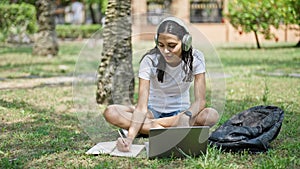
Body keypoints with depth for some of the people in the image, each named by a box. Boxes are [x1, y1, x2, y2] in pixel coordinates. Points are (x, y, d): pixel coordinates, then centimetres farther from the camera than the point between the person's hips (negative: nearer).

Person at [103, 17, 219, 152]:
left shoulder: (195, 58, -16)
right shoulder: (150, 61, -20)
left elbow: (200, 100, -20)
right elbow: (142, 107, -28)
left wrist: (186, 116, -44)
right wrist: (130, 138, -45)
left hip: (179, 112, 0)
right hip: (153, 111, 0)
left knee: (211, 115, -33)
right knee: (110, 112, -27)